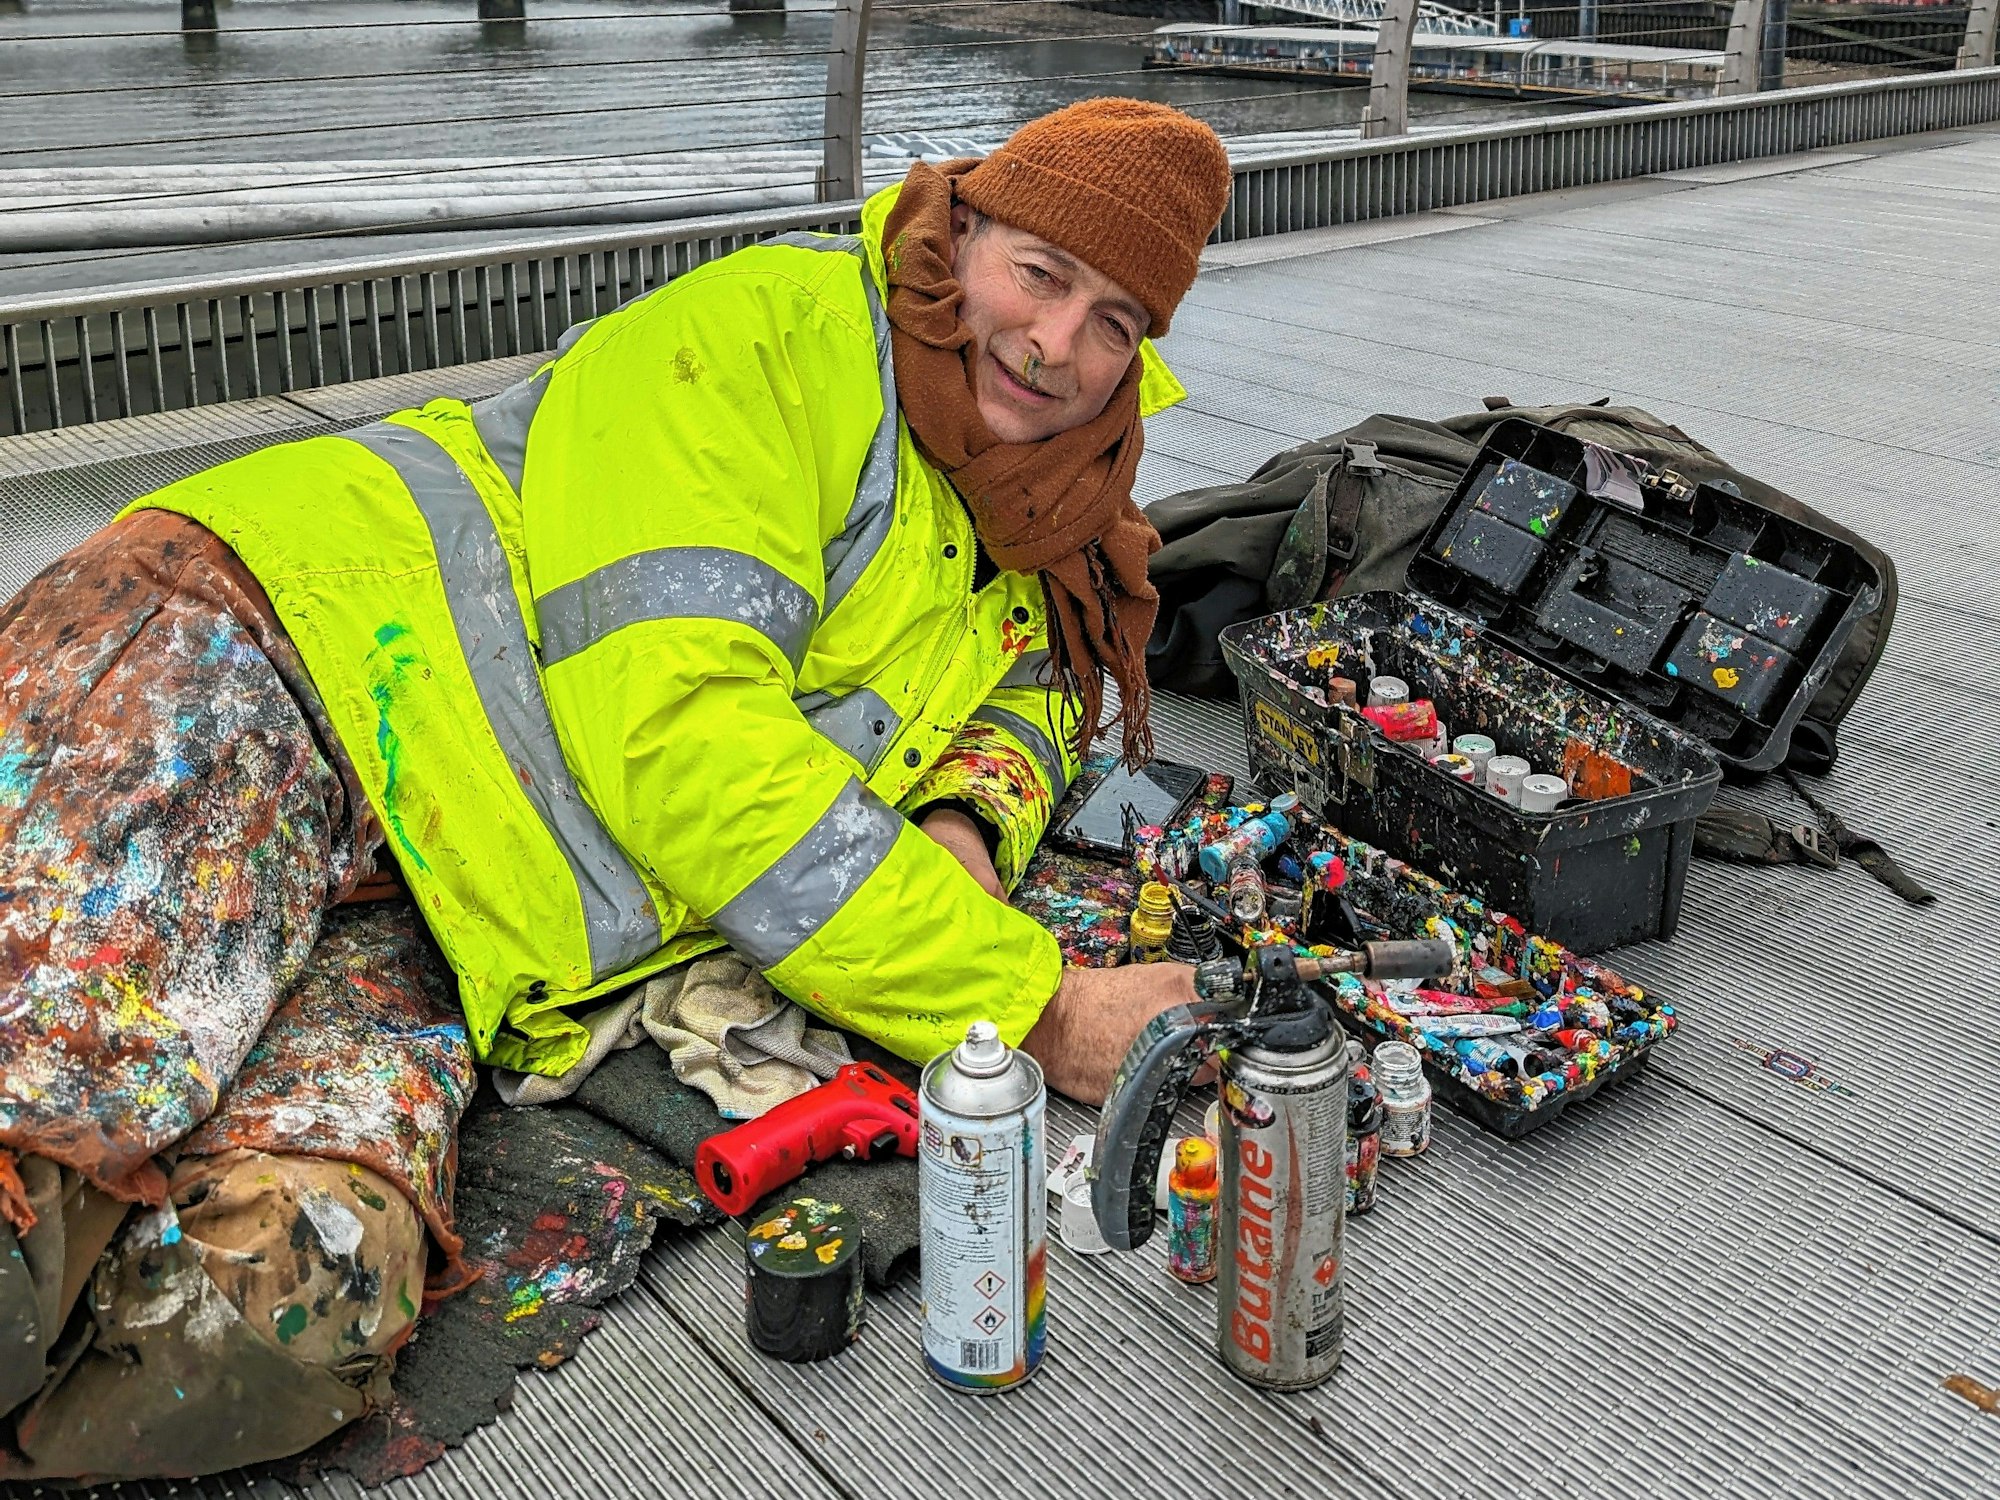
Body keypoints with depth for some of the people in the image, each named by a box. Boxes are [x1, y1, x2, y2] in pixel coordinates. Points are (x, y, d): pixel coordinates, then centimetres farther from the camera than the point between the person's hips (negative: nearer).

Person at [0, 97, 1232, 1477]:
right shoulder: (781, 324, -7)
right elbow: (672, 729, -17)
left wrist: (972, 809, 4)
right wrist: (1035, 1005, -17)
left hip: (419, 939, 6)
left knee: (303, 1288, -24)